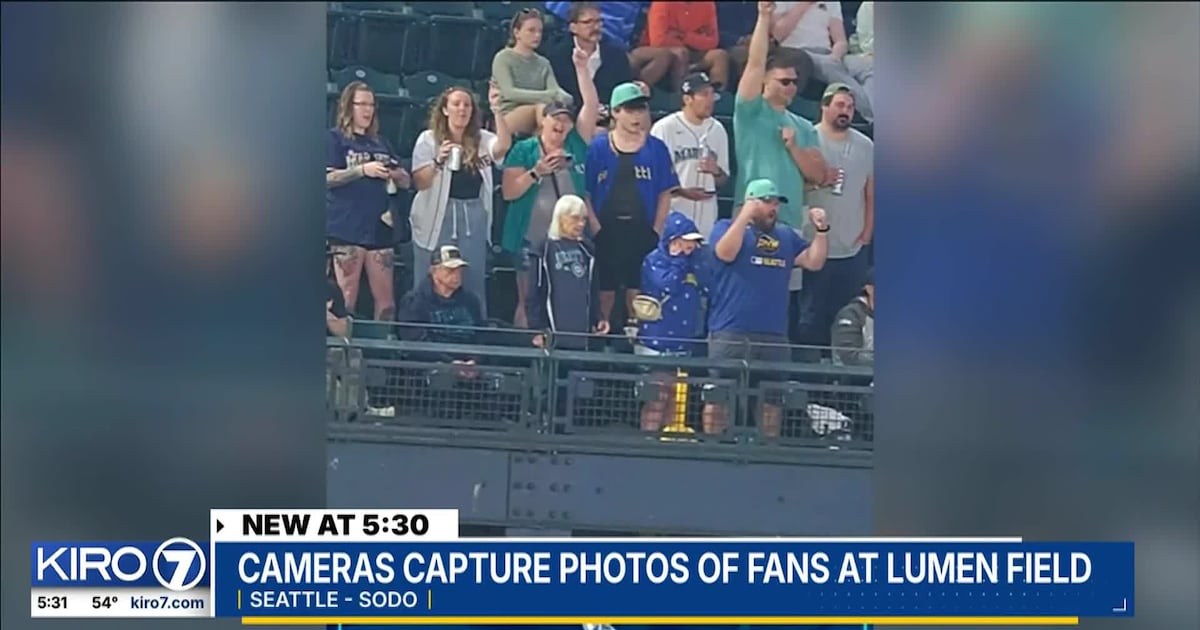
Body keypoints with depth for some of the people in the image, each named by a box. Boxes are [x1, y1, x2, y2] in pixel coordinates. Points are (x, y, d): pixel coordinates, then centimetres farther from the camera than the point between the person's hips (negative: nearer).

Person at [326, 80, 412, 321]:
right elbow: (328, 178, -6)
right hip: (347, 228, -5)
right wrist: (363, 170, -16)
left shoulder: (380, 143, 20)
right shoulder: (335, 138, 5)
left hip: (379, 228, 5)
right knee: (347, 296, -8)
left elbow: (405, 182, 20)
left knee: (386, 298, 2)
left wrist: (396, 174, -3)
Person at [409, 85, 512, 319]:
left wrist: (496, 111, -23)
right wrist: (438, 161, -21)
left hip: (474, 219, 2)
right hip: (438, 218, -2)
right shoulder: (428, 139, 2)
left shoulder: (481, 140, 7)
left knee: (474, 282, 6)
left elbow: (503, 146, -15)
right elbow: (420, 183, -4)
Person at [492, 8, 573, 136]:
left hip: (536, 124, 5)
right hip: (506, 120, -5)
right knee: (542, 108, -34)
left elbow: (555, 89, 1)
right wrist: (548, 96, -25)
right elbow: (509, 93, -14)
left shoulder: (543, 63, 18)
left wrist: (563, 97, -26)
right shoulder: (503, 58, 1)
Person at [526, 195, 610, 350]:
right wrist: (537, 330, -12)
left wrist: (597, 319, 12)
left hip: (581, 337, 5)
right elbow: (535, 294, -6)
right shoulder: (543, 251, -3)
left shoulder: (586, 251, 14)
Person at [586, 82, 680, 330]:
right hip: (606, 233, -1)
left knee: (638, 295, 5)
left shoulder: (656, 148, 4)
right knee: (604, 293, 6)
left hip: (642, 233, 1)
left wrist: (656, 231, -3)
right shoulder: (597, 147, -1)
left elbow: (665, 194, 5)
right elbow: (585, 193, -2)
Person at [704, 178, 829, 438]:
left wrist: (821, 230, -1)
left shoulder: (786, 236, 19)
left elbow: (814, 261, 11)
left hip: (775, 334, 5)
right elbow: (725, 253, -16)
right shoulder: (727, 227, 3)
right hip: (730, 332, -5)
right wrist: (744, 216, -18)